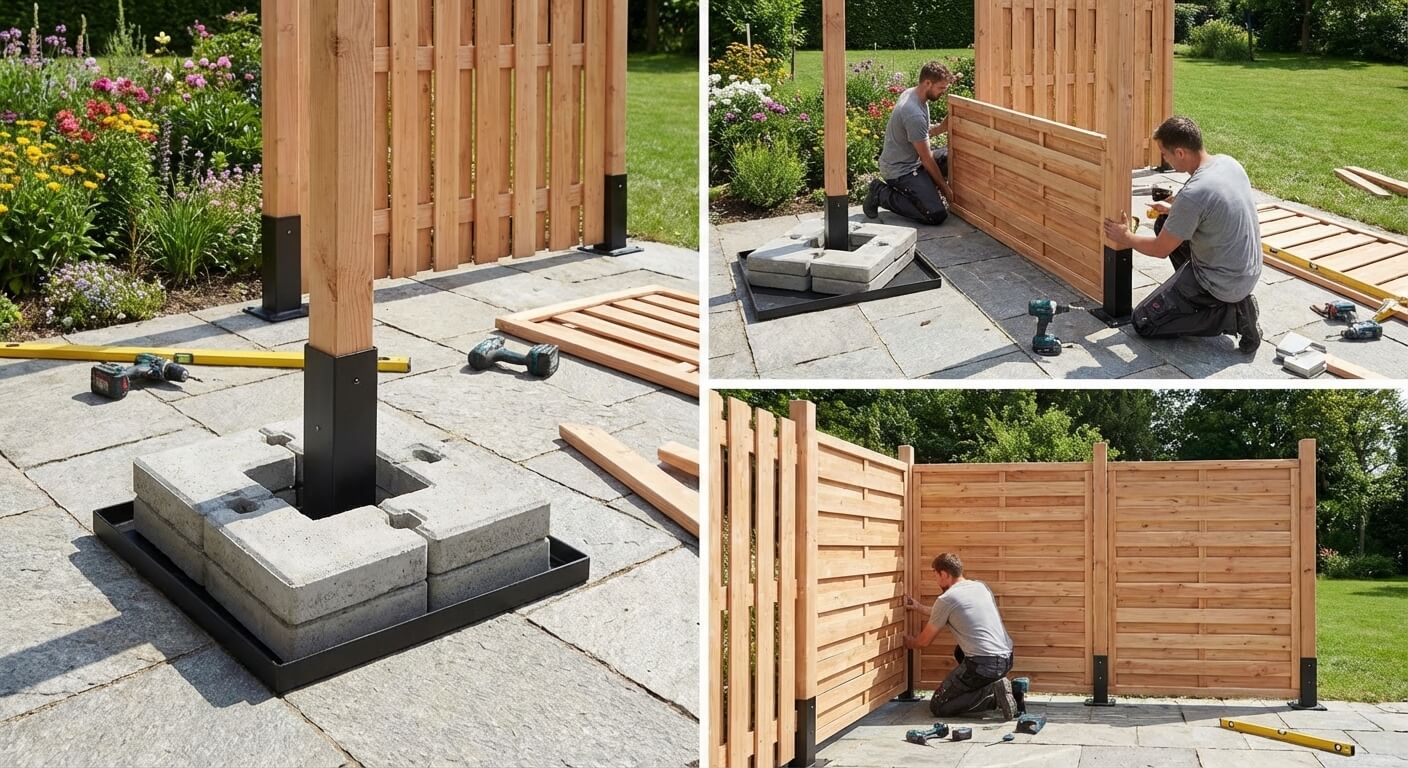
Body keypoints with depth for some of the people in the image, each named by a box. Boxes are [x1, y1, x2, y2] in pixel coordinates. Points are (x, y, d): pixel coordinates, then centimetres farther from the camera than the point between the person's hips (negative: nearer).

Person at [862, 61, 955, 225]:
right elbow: (927, 158, -19)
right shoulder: (914, 114, -28)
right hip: (900, 170, -10)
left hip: (910, 160, 10)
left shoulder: (911, 94, 2)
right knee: (936, 215, -19)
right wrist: (944, 188, -8)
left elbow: (926, 132, 15)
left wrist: (944, 125, -5)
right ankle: (881, 194, -6)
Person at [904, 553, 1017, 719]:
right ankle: (993, 686, 14)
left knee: (937, 707, 3)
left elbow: (925, 641, 8)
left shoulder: (945, 600, -6)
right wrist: (919, 607, 42)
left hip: (984, 665, -8)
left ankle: (993, 695, -12)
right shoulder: (981, 586, 15)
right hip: (1007, 660, 8)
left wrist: (911, 643, 31)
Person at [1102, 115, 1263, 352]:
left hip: (1222, 284, -9)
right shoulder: (1228, 162, -3)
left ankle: (1232, 316, -4)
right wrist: (1174, 208, 20)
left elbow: (1160, 249, -14)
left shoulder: (1192, 195, -28)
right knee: (1166, 224, 22)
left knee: (1143, 322, 2)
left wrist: (1125, 238, 3)